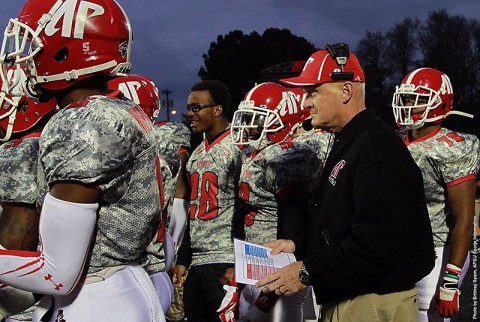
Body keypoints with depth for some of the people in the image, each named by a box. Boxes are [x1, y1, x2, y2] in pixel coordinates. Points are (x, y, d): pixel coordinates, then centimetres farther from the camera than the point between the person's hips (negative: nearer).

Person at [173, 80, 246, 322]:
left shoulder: (237, 149, -9)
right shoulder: (197, 154, 17)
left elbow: (246, 212, -13)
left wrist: (238, 265, -16)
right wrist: (183, 259, 17)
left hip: (225, 262, -8)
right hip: (197, 262, 8)